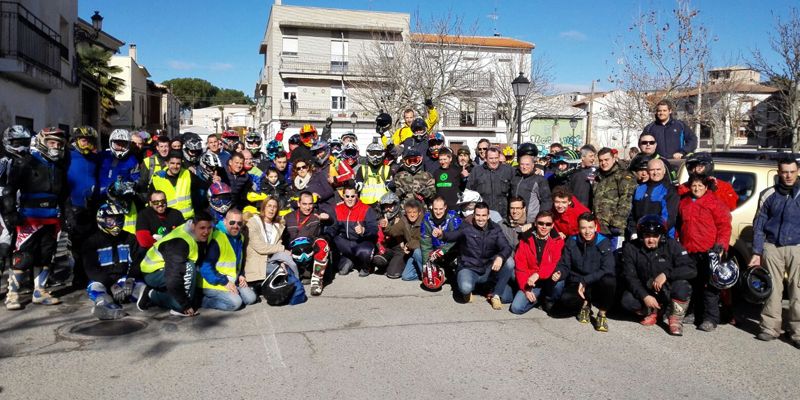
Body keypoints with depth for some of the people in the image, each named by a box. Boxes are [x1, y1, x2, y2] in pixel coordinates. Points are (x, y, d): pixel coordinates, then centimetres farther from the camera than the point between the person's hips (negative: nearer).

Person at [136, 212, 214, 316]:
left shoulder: (202, 236, -8)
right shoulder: (179, 242, -33)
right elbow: (173, 277, -36)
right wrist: (185, 306, -32)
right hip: (153, 272, -8)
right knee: (189, 268, -32)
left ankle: (151, 294, 18)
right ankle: (180, 308, -18)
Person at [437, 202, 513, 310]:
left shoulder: (495, 229, 0)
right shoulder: (466, 228, -7)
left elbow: (506, 248, -10)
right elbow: (452, 235, -21)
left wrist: (500, 257, -34)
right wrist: (441, 234, -46)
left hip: (488, 270, 3)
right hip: (469, 269, -3)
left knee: (509, 262, -23)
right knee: (466, 287, -35)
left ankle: (495, 294, -5)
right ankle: (467, 292, 7)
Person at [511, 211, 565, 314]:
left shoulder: (558, 241, -3)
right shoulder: (526, 240, 1)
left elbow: (557, 265, -16)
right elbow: (520, 266, 0)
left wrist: (538, 274, -29)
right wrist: (525, 288, -11)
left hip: (550, 282, -1)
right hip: (530, 284, 1)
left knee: (558, 280, -35)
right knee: (516, 308, -19)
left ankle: (549, 300, -2)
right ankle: (540, 298, 12)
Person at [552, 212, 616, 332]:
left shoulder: (604, 242, -5)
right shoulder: (571, 242, 1)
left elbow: (607, 269, -14)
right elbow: (564, 265, 4)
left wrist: (585, 280, -21)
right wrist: (559, 273, -20)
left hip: (597, 285, -1)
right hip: (576, 284, 1)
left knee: (609, 281, -36)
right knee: (565, 301, -32)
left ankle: (602, 314, -8)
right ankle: (585, 303, 7)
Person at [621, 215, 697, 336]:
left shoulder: (671, 245, -12)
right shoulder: (630, 248, -8)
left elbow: (691, 270, -19)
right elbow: (630, 277, -10)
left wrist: (666, 274, -32)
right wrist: (644, 296, -24)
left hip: (668, 292, -1)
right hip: (644, 291, 2)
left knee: (682, 285, -33)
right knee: (627, 300, -27)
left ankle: (676, 320, -7)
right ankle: (651, 312, 7)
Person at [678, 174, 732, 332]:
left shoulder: (714, 202, -2)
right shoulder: (683, 203, 14)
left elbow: (724, 225, -5)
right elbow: (679, 225, 22)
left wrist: (721, 245, -14)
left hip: (708, 251, -5)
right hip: (689, 251, 6)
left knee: (709, 285, -5)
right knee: (694, 284, 13)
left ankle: (711, 318, -1)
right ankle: (697, 313, 24)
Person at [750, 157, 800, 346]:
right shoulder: (769, 195, 8)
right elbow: (759, 225, 9)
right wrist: (757, 253, 5)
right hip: (772, 247, 1)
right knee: (772, 289, 3)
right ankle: (770, 327, 12)